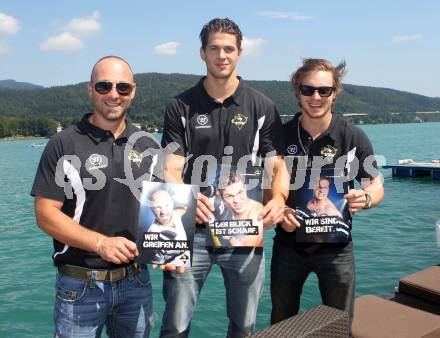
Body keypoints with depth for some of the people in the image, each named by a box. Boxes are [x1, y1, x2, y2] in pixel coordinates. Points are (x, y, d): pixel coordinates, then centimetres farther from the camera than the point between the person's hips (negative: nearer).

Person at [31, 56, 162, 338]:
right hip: (80, 286, -3)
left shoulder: (149, 147, 4)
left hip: (137, 281, 4)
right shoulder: (64, 145, -7)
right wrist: (100, 243, -22)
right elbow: (45, 214, -11)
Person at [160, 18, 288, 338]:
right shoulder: (181, 107, 1)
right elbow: (171, 171, -5)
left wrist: (278, 197, -21)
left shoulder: (262, 107, 2)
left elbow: (278, 166, 1)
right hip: (191, 231, 0)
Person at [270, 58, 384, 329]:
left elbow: (376, 186, 0)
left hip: (336, 247, -1)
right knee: (281, 324, 18)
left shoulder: (354, 137, -7)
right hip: (289, 243, 1)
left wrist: (365, 198, -23)